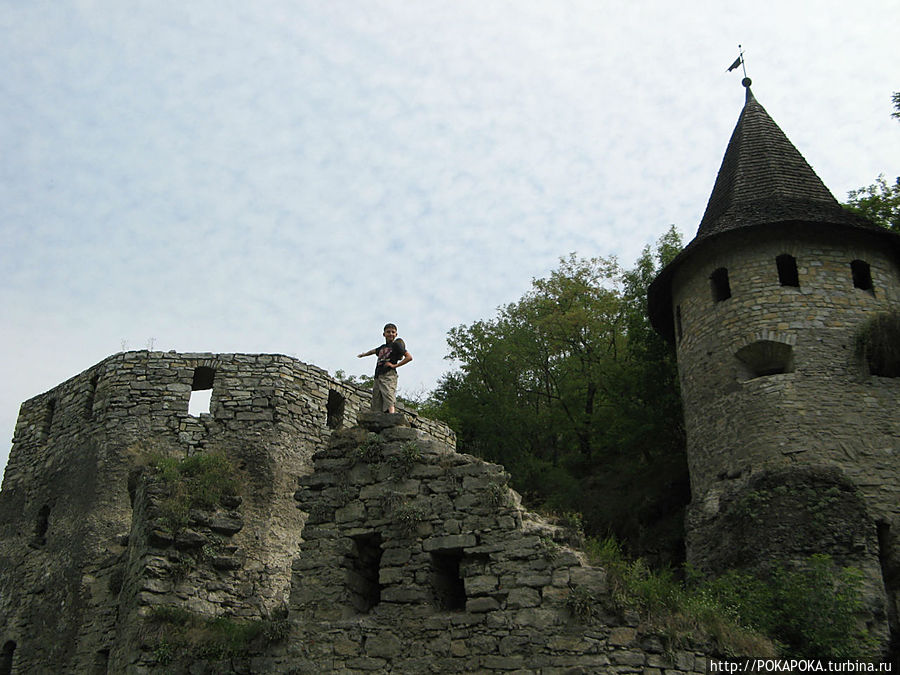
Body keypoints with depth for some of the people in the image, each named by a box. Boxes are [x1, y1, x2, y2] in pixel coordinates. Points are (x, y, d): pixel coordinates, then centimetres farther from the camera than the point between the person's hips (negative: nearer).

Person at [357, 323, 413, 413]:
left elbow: (409, 357, -5)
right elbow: (373, 351, 46)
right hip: (378, 376, 7)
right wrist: (363, 354, 65)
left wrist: (394, 365, -8)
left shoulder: (396, 345, 5)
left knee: (389, 400, -24)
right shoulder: (382, 348, 24)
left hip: (389, 375, -7)